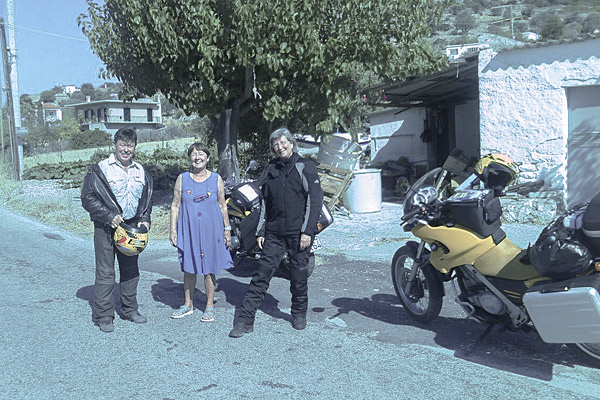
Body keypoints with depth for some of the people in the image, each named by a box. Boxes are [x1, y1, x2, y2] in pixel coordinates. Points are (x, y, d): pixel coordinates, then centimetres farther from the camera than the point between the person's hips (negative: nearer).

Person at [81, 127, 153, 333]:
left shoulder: (141, 171, 10)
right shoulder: (99, 169, -6)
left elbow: (147, 198, 19)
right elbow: (87, 198, -8)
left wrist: (144, 219, 4)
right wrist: (108, 216, -17)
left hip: (132, 227, 5)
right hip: (106, 228, -5)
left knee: (131, 271, 14)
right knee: (105, 273, -2)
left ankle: (130, 309, 28)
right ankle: (103, 316, 9)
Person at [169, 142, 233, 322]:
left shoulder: (216, 179, 3)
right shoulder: (182, 179, 4)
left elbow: (223, 206, 8)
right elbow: (175, 206, 5)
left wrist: (227, 229, 6)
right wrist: (173, 230, 0)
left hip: (211, 231, -1)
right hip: (188, 231, 1)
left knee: (209, 269, 4)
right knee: (188, 268, 9)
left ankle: (210, 306, 15)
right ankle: (188, 304, 23)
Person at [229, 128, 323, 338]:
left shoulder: (305, 167, -1)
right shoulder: (270, 170, 13)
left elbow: (315, 200, -6)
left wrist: (308, 231, -12)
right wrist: (260, 231, 10)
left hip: (299, 232, -3)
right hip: (274, 233, 3)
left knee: (299, 275, 6)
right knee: (262, 274, -1)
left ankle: (299, 313, 28)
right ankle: (245, 319, 1)